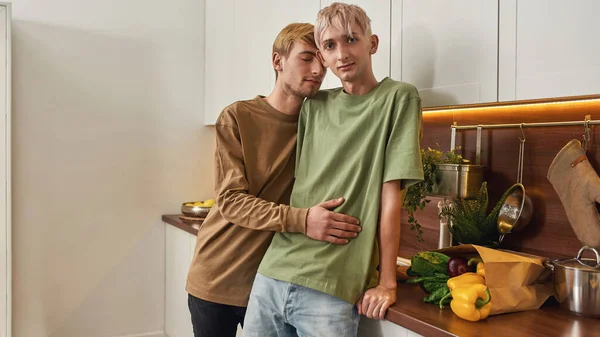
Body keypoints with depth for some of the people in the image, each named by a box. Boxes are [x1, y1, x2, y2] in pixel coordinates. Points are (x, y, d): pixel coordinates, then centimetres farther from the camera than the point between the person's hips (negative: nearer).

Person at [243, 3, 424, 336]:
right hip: (273, 273, 5)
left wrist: (386, 282, -8)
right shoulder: (313, 107, 10)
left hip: (333, 287, -4)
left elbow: (391, 196, -7)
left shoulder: (398, 98, -2)